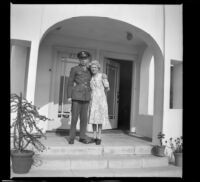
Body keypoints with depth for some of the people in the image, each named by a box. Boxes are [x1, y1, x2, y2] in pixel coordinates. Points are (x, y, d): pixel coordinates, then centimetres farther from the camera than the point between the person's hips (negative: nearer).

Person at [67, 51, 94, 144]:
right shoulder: (74, 69, 1)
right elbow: (70, 83, -1)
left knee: (84, 117, 5)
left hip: (86, 97, 4)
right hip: (76, 95, -4)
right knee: (74, 117, -4)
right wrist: (69, 96, -9)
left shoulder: (89, 71, 14)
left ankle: (82, 137, 15)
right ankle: (72, 137, 9)